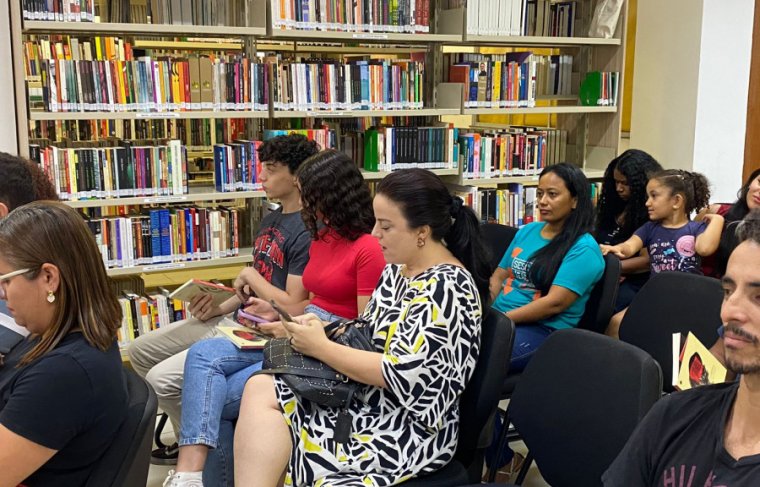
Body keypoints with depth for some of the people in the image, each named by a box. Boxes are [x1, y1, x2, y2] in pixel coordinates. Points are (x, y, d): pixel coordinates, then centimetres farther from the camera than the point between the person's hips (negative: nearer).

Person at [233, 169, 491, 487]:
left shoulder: (446, 289, -20)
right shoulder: (398, 269, 8)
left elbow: (399, 374, -24)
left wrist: (321, 348, -17)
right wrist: (325, 330, -2)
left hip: (407, 427, -9)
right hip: (368, 398, 9)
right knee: (260, 389, -9)